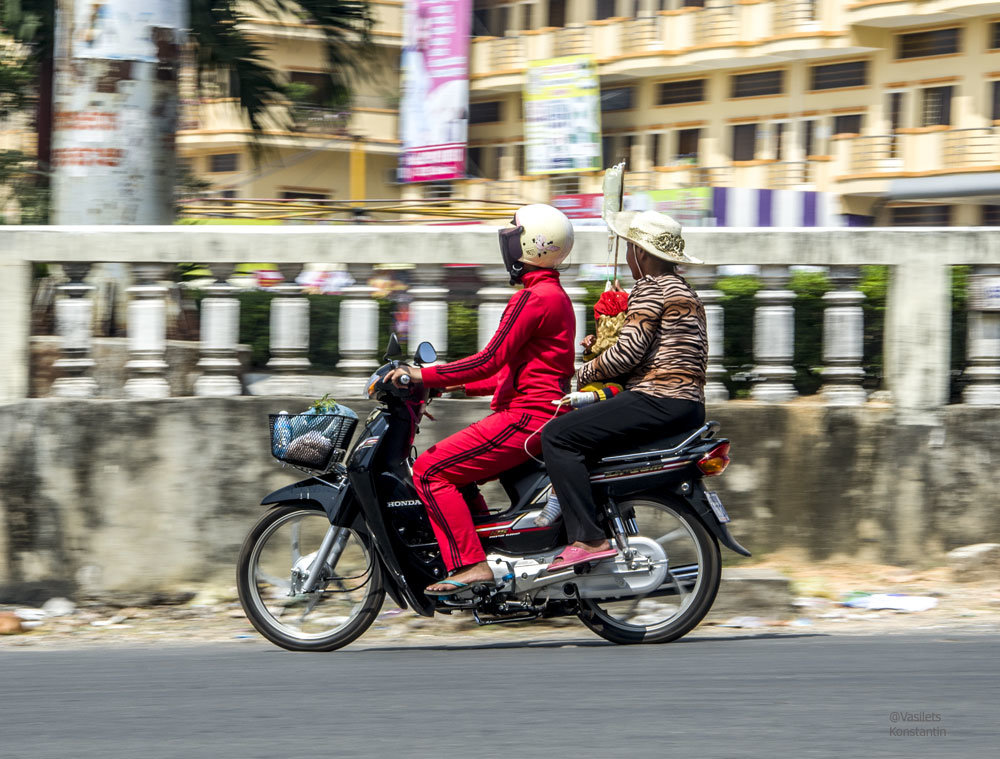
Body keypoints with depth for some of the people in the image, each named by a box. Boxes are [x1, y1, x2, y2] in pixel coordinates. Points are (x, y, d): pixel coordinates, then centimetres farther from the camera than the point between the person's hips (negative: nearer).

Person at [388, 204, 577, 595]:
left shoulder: (535, 297, -14)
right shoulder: (555, 295, 19)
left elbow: (491, 360, -19)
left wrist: (424, 376, -13)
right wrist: (461, 385, 23)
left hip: (525, 418, -11)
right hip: (543, 413, 11)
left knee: (430, 470, -12)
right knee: (454, 468, 22)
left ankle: (471, 565, -17)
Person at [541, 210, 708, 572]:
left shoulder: (650, 289, -8)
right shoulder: (682, 289, 23)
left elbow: (628, 353, -16)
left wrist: (585, 373, 0)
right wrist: (603, 347, 18)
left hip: (657, 402, -11)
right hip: (688, 404, 11)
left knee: (558, 436, -15)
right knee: (582, 423, 27)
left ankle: (589, 539, -25)